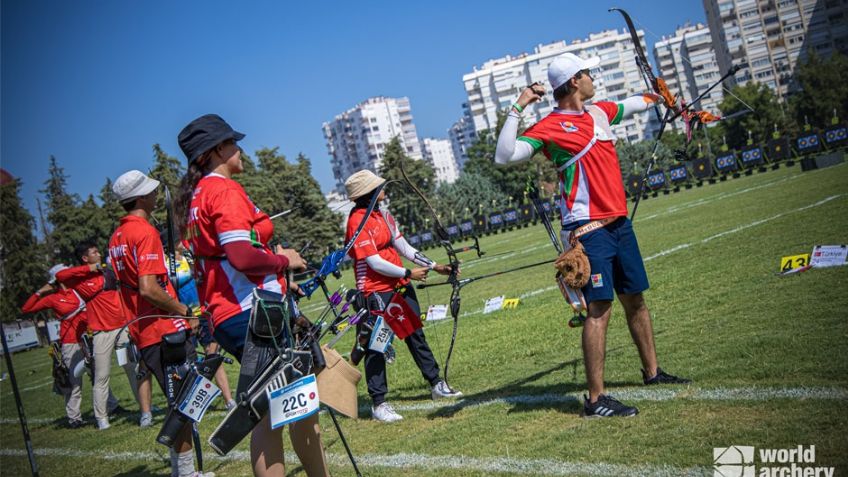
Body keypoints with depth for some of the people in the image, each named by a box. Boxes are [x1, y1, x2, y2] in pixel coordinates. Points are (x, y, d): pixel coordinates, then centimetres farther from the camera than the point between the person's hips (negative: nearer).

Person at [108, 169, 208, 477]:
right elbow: (149, 289, -25)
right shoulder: (145, 232, -16)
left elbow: (115, 282, 23)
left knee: (179, 404, 18)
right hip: (166, 333, -9)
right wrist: (186, 311, -15)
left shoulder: (117, 237, 14)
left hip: (143, 334, 9)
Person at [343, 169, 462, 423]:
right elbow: (374, 262, -20)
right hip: (376, 292, -9)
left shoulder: (384, 216, 11)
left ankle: (437, 384, 28)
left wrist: (434, 266, 10)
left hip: (400, 287, 9)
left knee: (416, 335, 16)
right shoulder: (358, 221, -16)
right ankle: (378, 403, 8)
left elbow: (404, 248, 15)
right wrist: (409, 273, -12)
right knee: (376, 345, 0)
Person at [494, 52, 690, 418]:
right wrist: (518, 108, -24)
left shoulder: (600, 112, 13)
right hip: (589, 230, -8)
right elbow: (504, 156, -21)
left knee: (635, 300, 17)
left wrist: (660, 96, 52)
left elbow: (635, 104, 35)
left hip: (619, 222, 8)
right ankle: (595, 399, -7)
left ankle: (652, 372, 33)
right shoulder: (549, 127, -10)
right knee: (600, 309, -11)